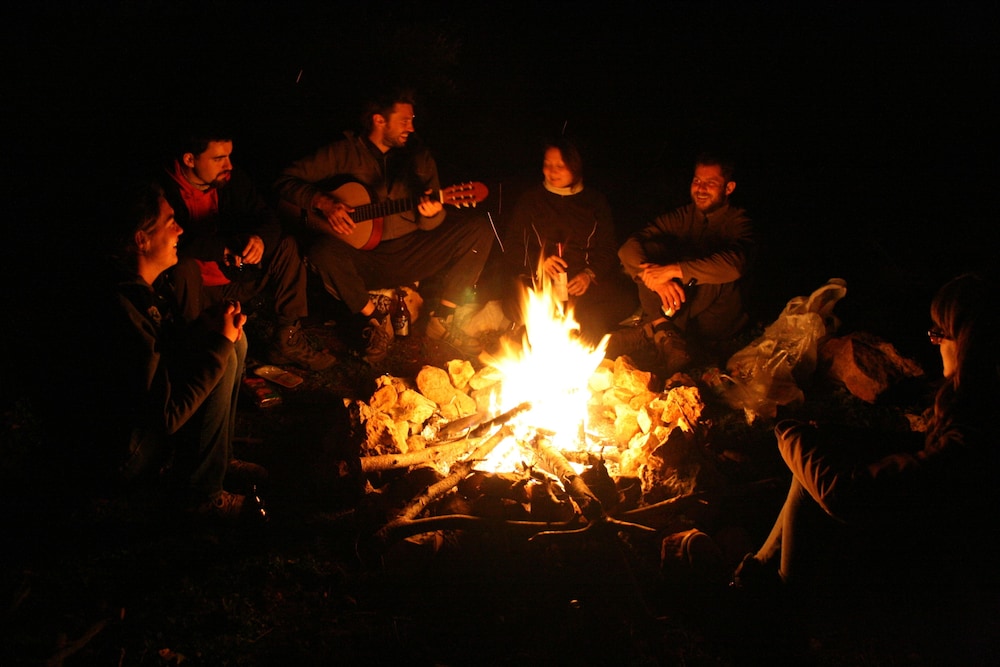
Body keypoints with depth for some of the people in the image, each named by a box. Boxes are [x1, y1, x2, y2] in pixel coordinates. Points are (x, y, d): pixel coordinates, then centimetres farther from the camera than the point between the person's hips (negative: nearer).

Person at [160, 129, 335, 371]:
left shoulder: (234, 180, -1)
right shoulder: (165, 190, -18)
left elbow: (268, 219, 0)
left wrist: (260, 239, -25)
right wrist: (225, 248, -28)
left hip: (238, 278, 6)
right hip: (197, 287, -5)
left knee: (287, 247, -9)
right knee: (183, 266, -36)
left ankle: (288, 341, -10)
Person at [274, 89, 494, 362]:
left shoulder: (419, 157, 9)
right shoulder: (344, 152, 0)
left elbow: (428, 225, 5)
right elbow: (286, 180, -2)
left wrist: (431, 214, -20)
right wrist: (323, 202, -18)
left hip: (408, 255, 3)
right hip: (360, 261, -3)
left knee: (479, 231, -10)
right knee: (323, 250, -37)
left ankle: (442, 319, -5)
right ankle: (373, 320, -13)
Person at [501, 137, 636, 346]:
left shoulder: (596, 203, 19)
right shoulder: (530, 200, 18)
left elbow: (607, 248, 11)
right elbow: (511, 247, 13)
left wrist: (589, 274, -10)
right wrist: (538, 263, -9)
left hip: (583, 282, 1)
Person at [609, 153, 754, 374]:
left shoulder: (737, 221, -3)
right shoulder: (680, 218, 7)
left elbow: (736, 263, -27)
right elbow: (628, 248, -7)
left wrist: (674, 270, -32)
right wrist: (652, 276, -29)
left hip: (714, 321, -3)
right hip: (671, 311, 3)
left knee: (720, 271, -28)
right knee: (649, 250, -13)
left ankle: (648, 333, -30)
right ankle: (664, 333, -31)